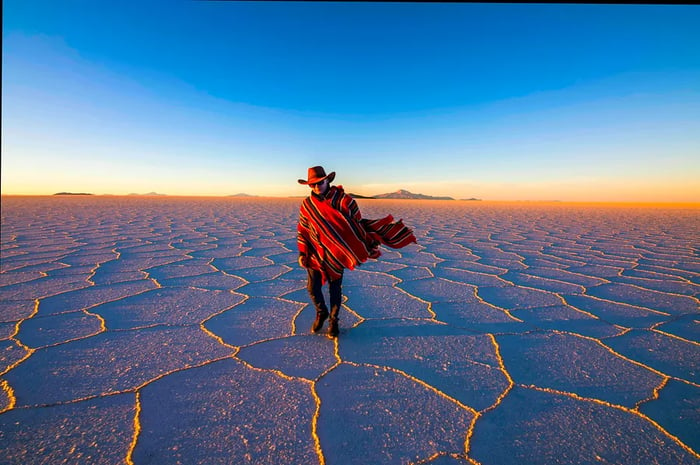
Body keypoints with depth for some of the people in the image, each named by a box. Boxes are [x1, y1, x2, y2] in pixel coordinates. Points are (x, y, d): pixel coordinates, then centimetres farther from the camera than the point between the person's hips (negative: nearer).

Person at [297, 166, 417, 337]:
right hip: (315, 253, 2)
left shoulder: (343, 200, -10)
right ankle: (321, 313, 35)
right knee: (313, 288, 3)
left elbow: (358, 224, -3)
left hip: (337, 254, -2)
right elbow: (302, 231, 6)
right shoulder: (307, 204, -1)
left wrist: (370, 243, -5)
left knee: (335, 288, 9)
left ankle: (333, 320, 31)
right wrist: (302, 253, 0)